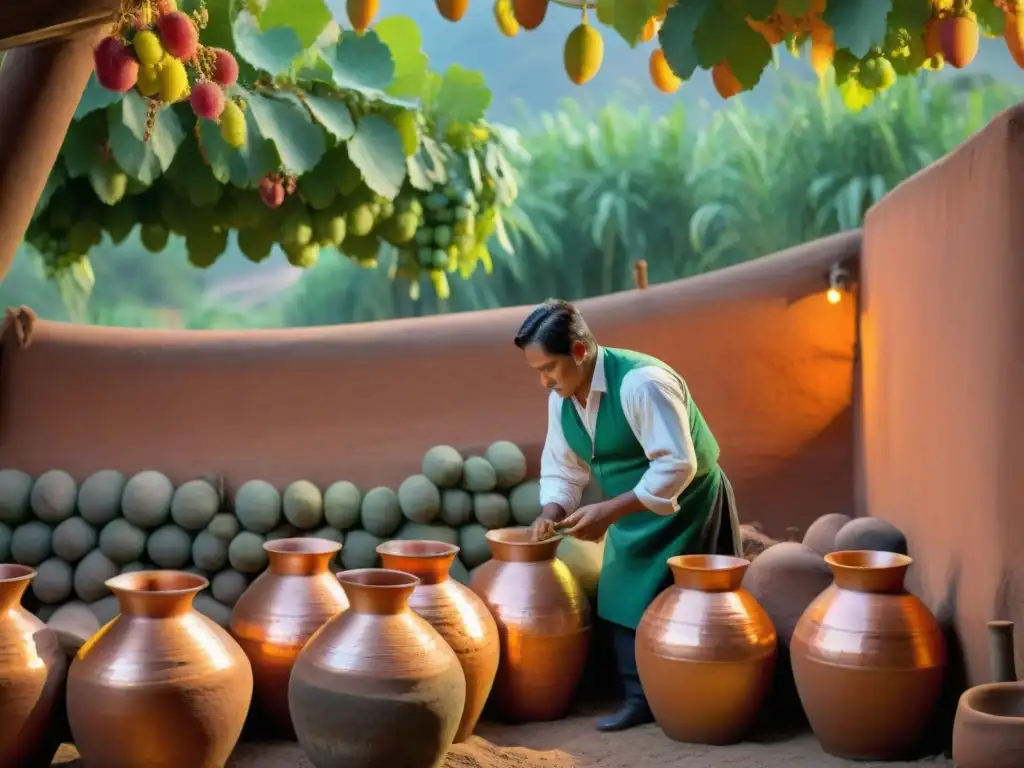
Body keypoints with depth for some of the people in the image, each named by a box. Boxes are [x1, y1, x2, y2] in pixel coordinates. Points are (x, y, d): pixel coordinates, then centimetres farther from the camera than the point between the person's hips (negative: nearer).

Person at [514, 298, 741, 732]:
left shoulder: (641, 383, -31)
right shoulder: (561, 398, -5)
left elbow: (677, 465, -34)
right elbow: (562, 468, 4)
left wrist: (608, 512, -35)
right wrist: (552, 511, -17)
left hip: (688, 507, -7)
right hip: (632, 514, 8)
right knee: (624, 603, 6)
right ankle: (639, 699, 15)